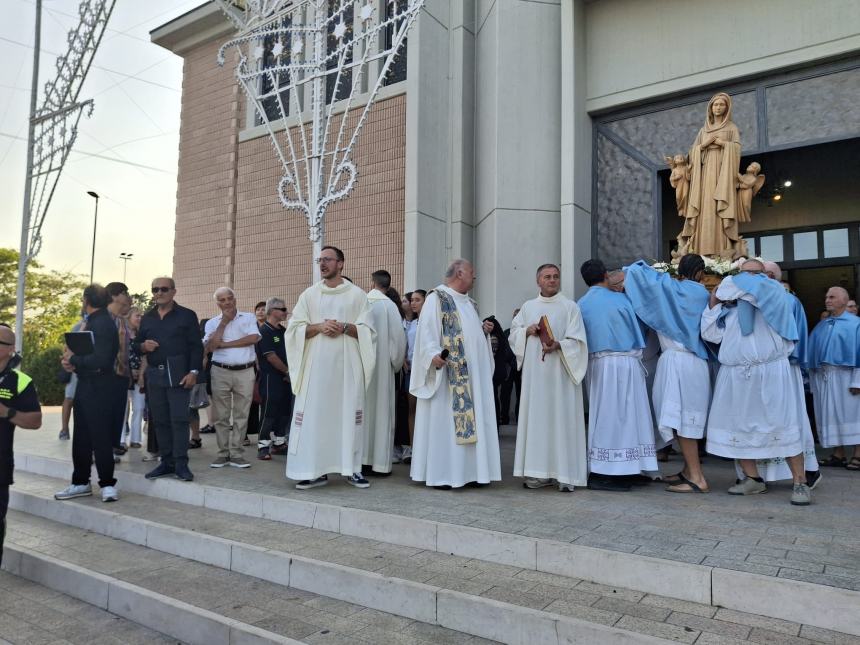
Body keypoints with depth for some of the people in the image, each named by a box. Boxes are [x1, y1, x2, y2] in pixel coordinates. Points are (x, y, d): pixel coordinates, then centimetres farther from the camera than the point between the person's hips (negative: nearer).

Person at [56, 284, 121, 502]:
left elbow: (100, 360, -25)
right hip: (85, 384, 10)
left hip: (98, 387, -10)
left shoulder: (103, 324, -17)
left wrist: (73, 360, -13)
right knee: (81, 438, 15)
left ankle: (107, 484, 9)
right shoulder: (92, 322, 12)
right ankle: (80, 483, 26)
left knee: (100, 437, -2)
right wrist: (72, 360, -2)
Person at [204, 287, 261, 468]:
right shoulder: (212, 323, 8)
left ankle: (236, 454, 9)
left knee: (241, 415, 3)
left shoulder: (249, 317, 6)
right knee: (220, 415, 4)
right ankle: (223, 453, 13)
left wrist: (225, 344, -8)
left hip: (245, 372, -1)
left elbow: (254, 338, -11)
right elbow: (210, 347, -6)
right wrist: (224, 323, -7)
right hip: (220, 372, 1)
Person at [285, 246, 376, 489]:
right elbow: (294, 328, 5)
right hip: (316, 364, 1)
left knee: (349, 415, 2)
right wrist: (318, 327, -12)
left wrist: (344, 327, -14)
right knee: (313, 416, -3)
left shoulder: (357, 295, 6)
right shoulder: (309, 294, 10)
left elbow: (367, 330, 2)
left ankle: (352, 469, 11)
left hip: (347, 365, -1)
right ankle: (315, 470, 4)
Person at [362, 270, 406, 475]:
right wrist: (396, 364, 6)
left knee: (362, 410, 10)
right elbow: (398, 337, -7)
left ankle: (362, 459, 15)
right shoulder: (389, 305, -6)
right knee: (381, 411, 3)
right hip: (382, 366, -2)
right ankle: (380, 462, 5)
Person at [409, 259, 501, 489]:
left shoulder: (468, 302, 21)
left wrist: (483, 328, 9)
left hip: (472, 373, 8)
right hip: (448, 371, -8)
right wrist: (433, 354, -29)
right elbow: (427, 330, -14)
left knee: (470, 417, 8)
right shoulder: (436, 298, -5)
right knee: (445, 419, -6)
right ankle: (441, 473, 1)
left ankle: (467, 470, 14)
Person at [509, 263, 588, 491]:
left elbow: (577, 340, -6)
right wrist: (527, 331, -4)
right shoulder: (528, 307, 14)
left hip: (560, 372, -3)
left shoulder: (570, 307, 2)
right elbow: (514, 332, 16)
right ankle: (539, 472, 10)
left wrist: (558, 345, -23)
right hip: (534, 372, 4)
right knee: (536, 418, 3)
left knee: (562, 418, -4)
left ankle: (565, 473, 2)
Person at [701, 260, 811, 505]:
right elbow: (711, 334, 7)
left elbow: (756, 288, -15)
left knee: (784, 426, -4)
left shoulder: (774, 293, 6)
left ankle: (800, 483, 4)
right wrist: (713, 304, 0)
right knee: (739, 427, 6)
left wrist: (732, 287, 3)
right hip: (735, 374, 4)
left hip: (770, 372, -4)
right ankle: (752, 479, 18)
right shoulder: (728, 306, 15)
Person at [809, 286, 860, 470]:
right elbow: (812, 353, 12)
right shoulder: (820, 326, 15)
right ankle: (839, 454, 13)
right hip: (823, 377, 5)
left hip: (844, 376, -5)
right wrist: (813, 381, 6)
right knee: (831, 415, 7)